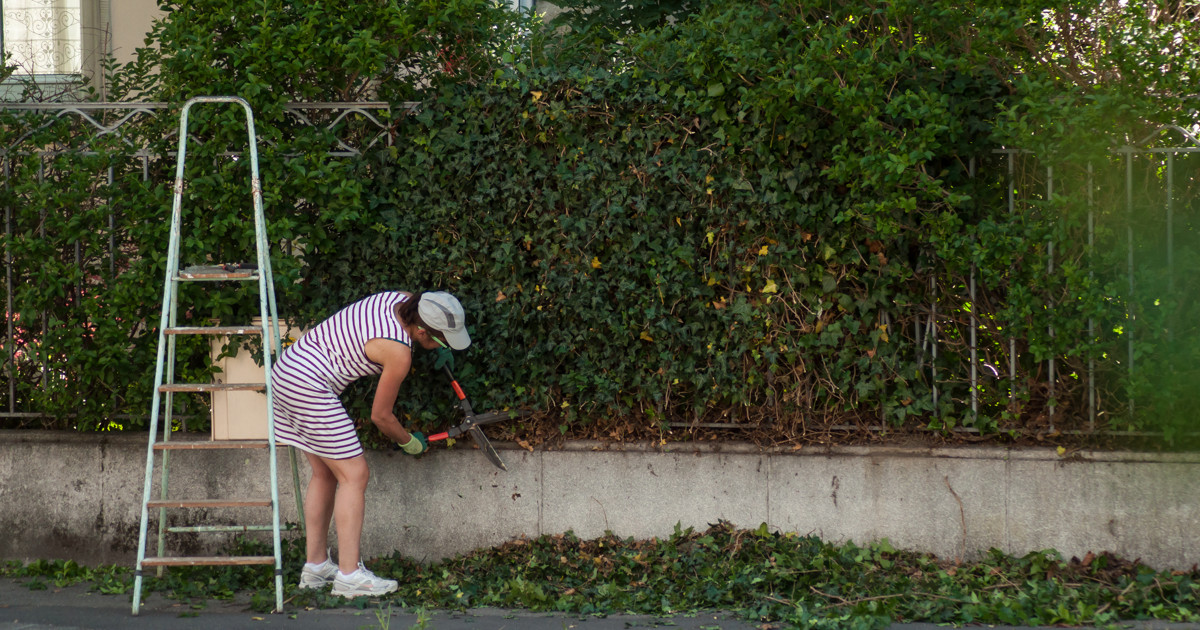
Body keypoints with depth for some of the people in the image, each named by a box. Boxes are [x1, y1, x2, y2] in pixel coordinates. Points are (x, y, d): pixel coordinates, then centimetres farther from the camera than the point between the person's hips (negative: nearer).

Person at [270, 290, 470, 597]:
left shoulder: (403, 299, 3)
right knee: (354, 474, -6)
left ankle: (315, 566, 21)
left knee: (325, 474, 16)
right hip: (309, 386, -10)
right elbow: (380, 415, -6)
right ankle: (349, 575, -7)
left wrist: (440, 350, 19)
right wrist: (409, 441, 13)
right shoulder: (398, 352, -19)